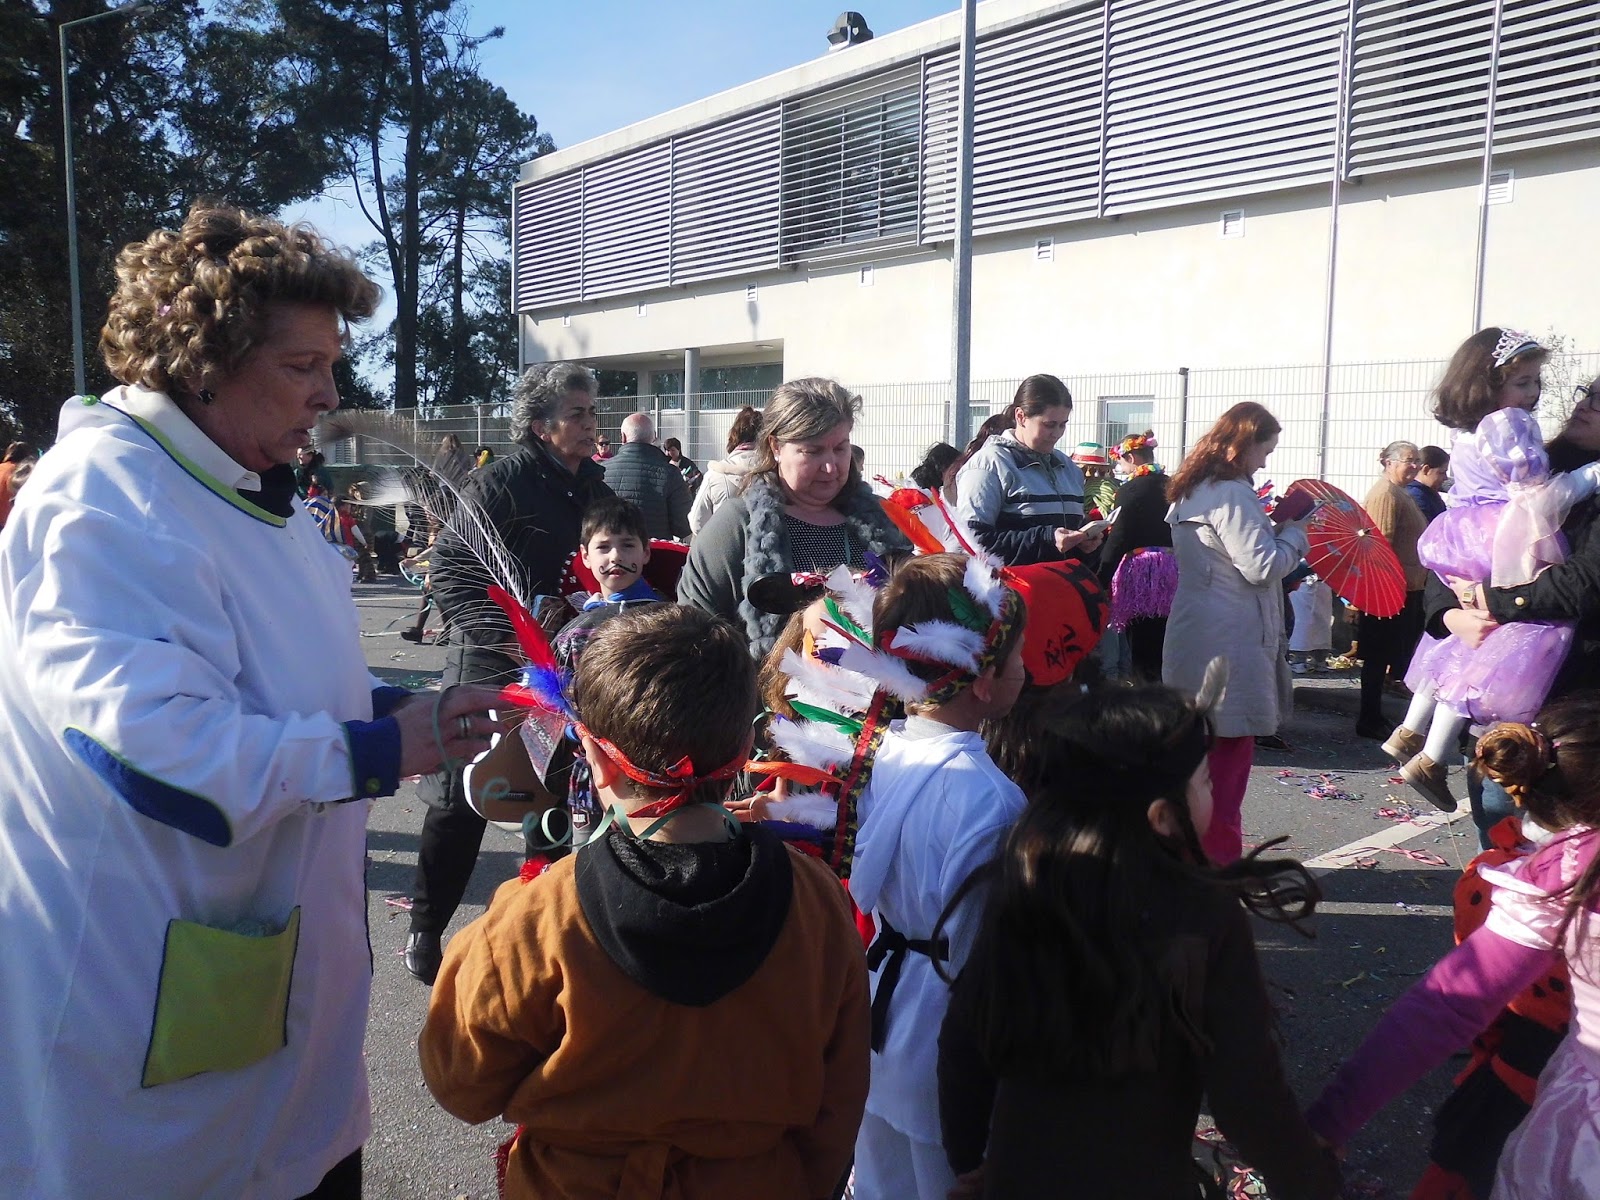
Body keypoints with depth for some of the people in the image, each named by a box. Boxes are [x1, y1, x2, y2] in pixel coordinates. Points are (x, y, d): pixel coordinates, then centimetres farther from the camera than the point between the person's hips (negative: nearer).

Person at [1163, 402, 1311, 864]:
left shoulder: (1193, 490, 15)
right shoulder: (1231, 495, -16)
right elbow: (1263, 566, -18)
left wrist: (1272, 527, 14)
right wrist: (1295, 530, -4)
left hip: (1196, 633, 10)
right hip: (1228, 641, -10)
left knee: (1201, 746, 16)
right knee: (1230, 746, -1)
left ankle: (1195, 848, 26)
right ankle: (1217, 855, 6)